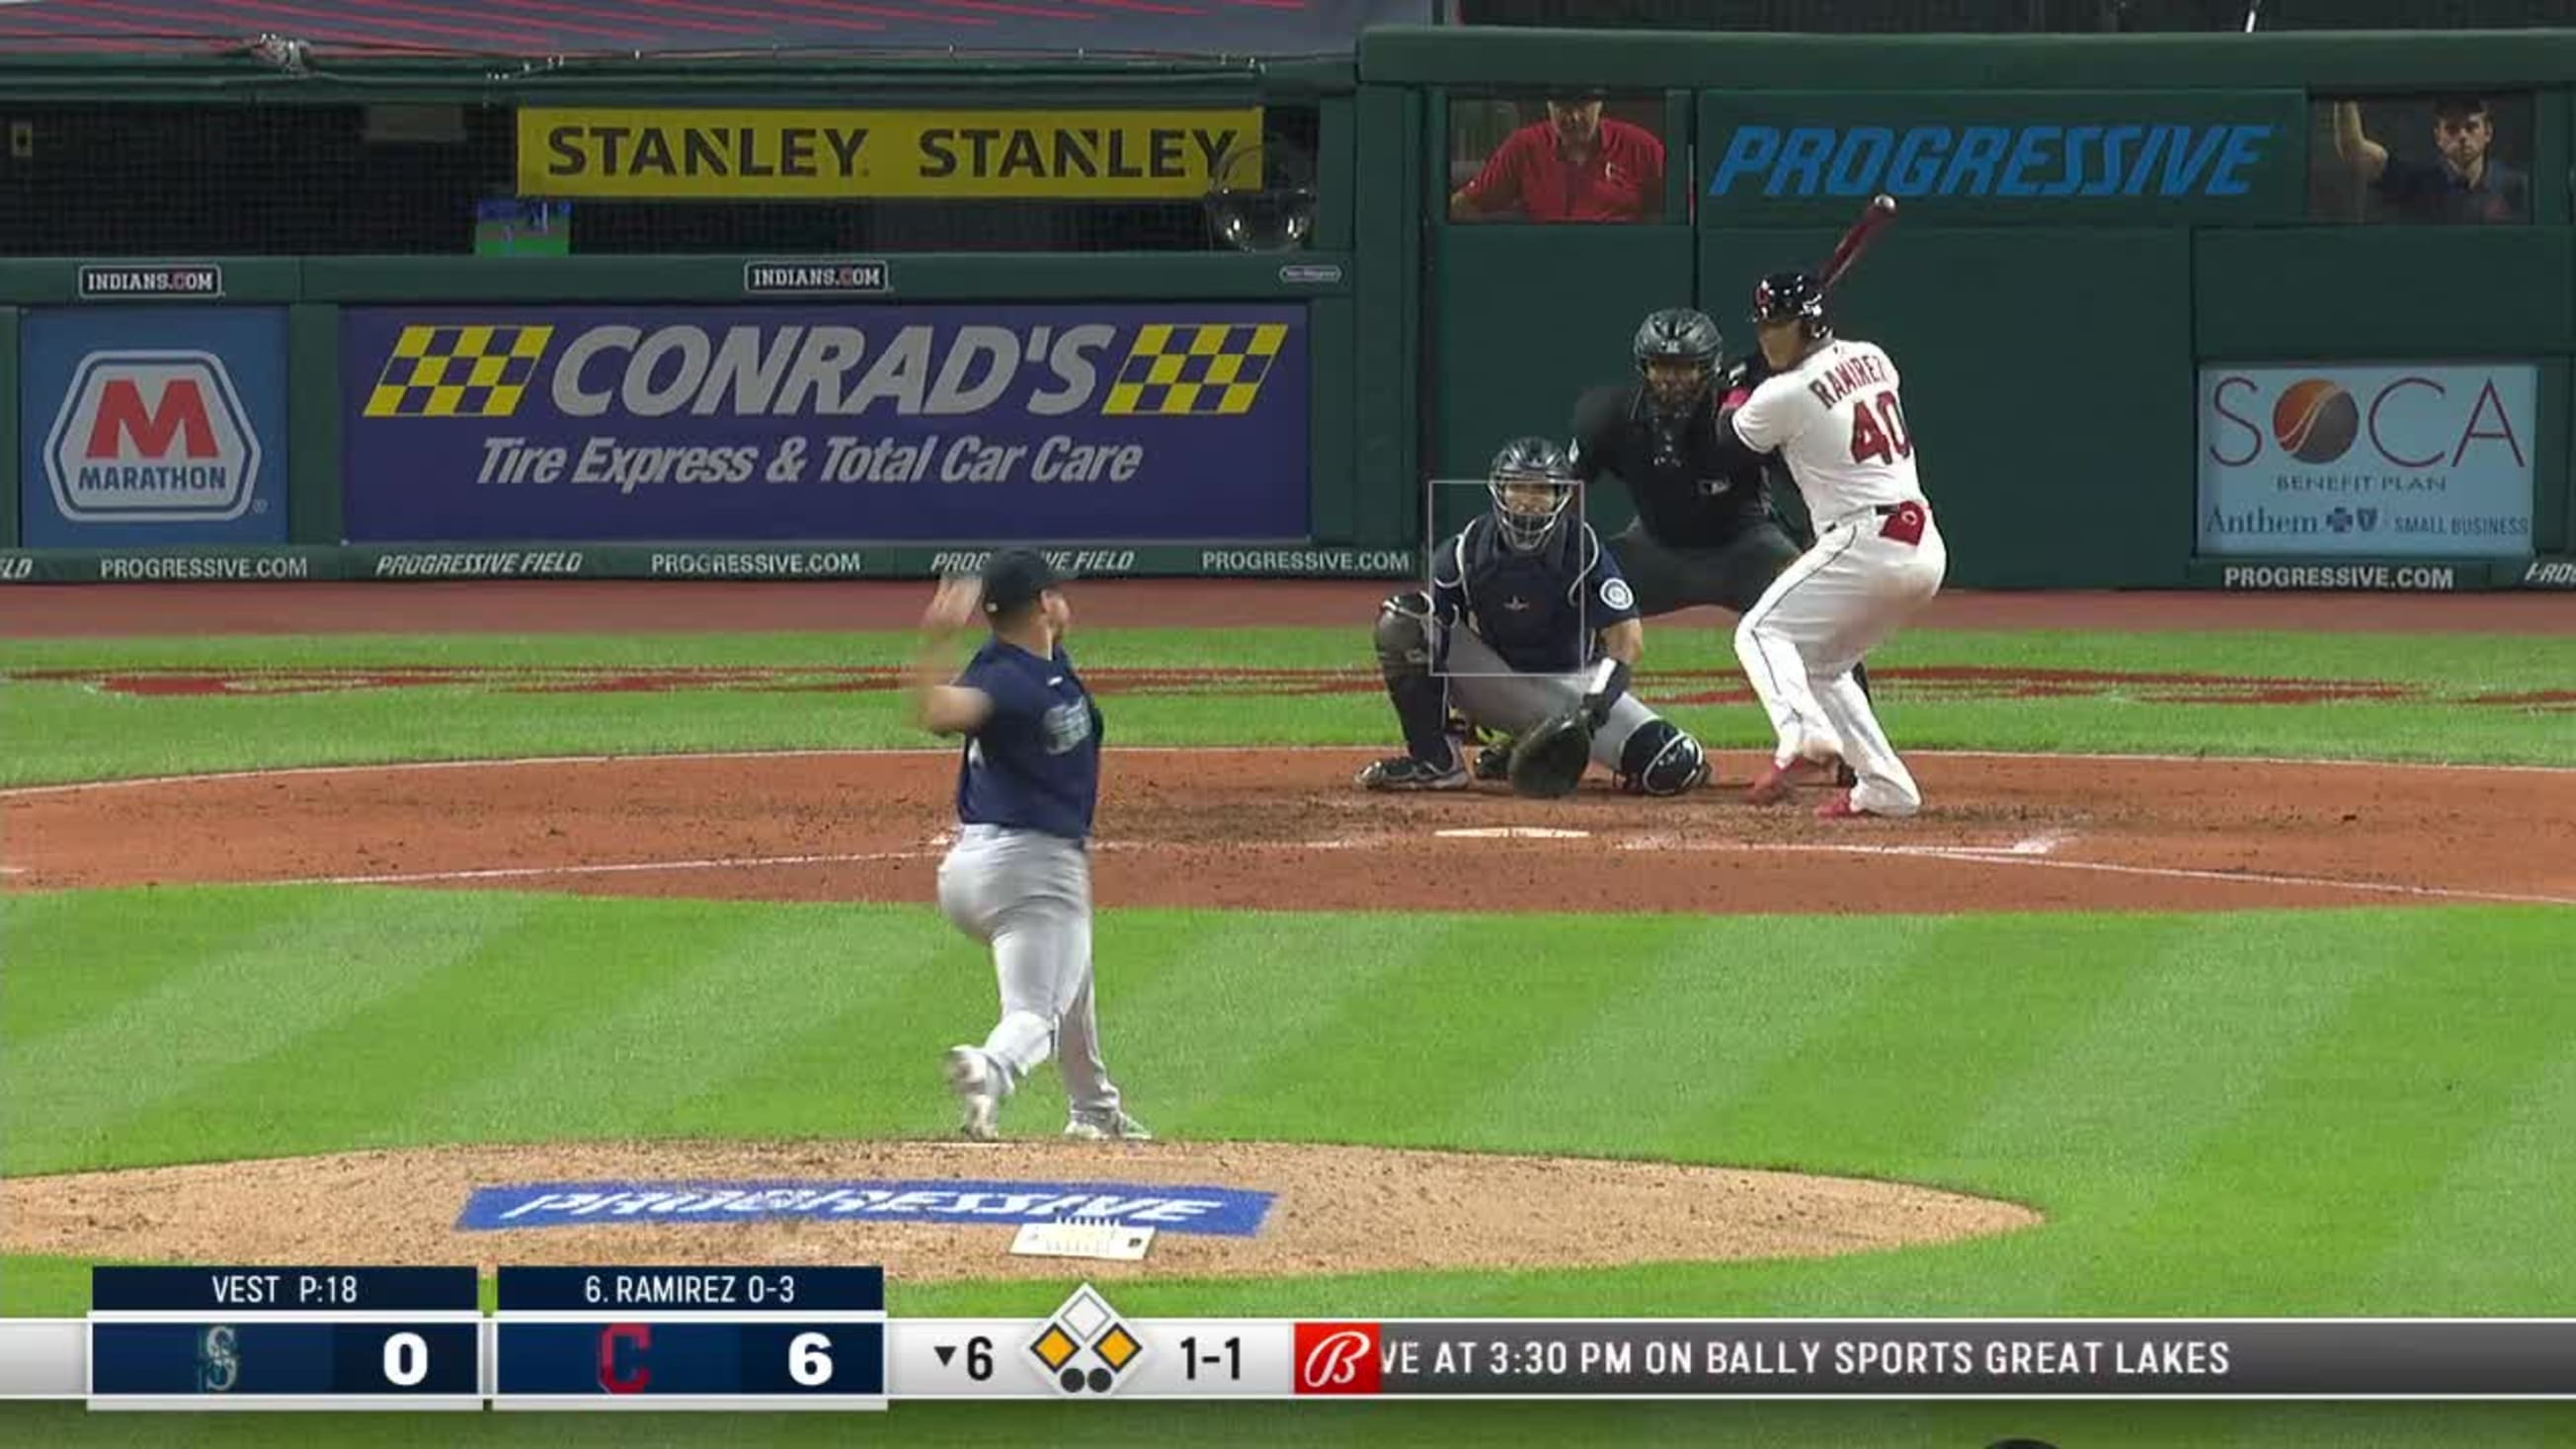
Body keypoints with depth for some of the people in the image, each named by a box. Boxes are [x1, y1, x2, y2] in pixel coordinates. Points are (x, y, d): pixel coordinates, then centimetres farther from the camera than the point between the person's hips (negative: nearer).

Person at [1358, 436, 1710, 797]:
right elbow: (1435, 626, -6)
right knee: (1399, 621, -23)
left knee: (1674, 769, -24)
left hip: (1571, 681, -1)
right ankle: (1434, 761, -17)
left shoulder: (1583, 548, -17)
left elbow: (1628, 641, -22)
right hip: (1495, 680, 1)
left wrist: (1595, 703, -37)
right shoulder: (1467, 548, -11)